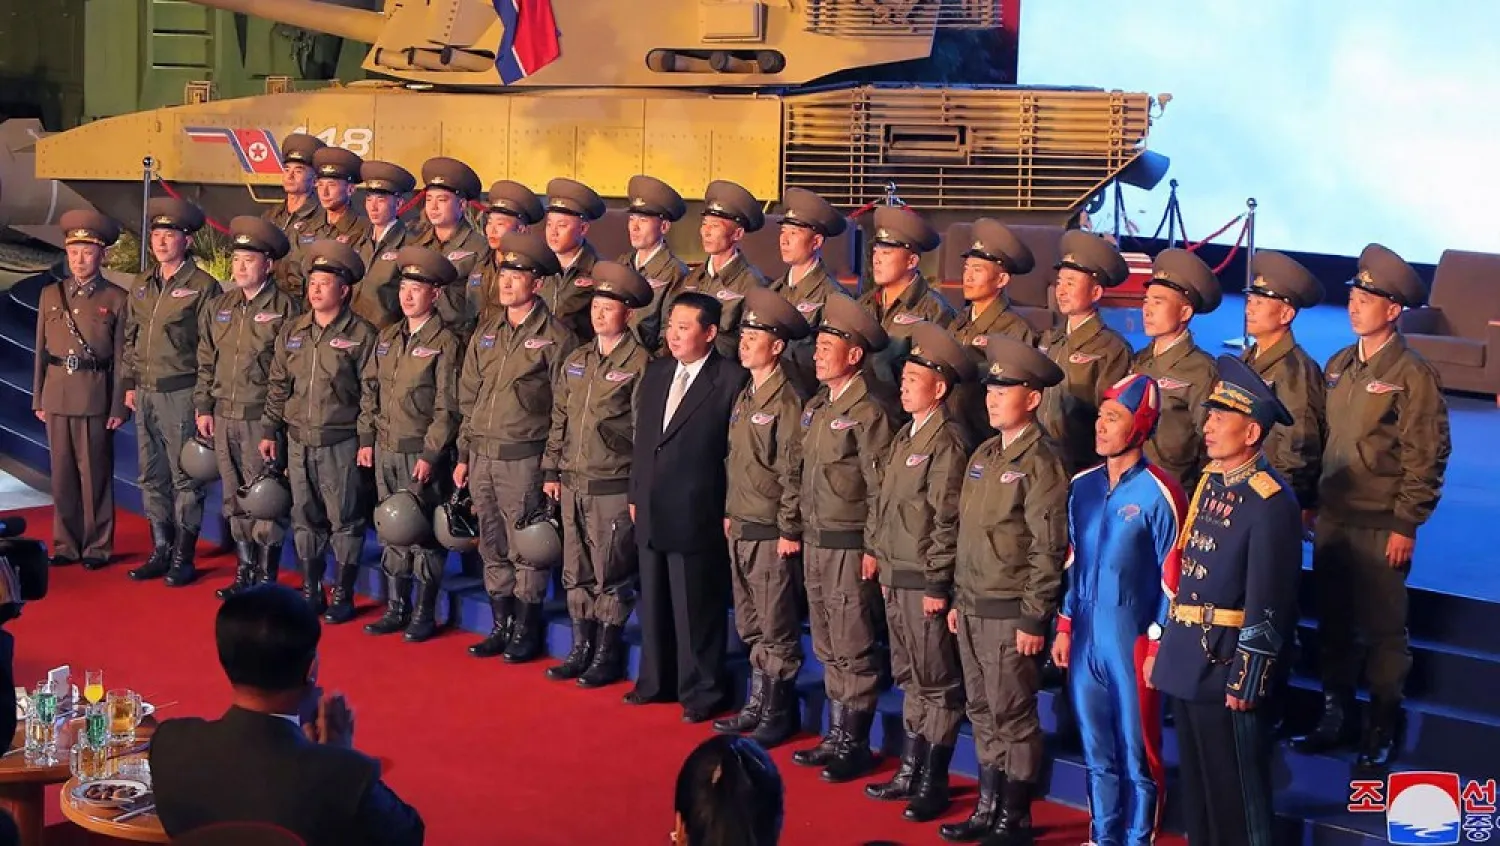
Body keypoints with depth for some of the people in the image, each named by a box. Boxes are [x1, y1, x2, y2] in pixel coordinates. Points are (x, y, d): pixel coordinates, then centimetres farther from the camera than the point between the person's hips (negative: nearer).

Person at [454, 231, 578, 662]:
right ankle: (501, 626, 23)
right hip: (482, 456, 6)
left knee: (526, 549, 1)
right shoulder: (486, 331, 12)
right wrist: (463, 455, 13)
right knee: (493, 547, 12)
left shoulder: (555, 337, -6)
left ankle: (527, 631, 12)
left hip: (524, 459, -6)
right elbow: (468, 396, 16)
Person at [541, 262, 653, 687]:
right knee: (577, 572, 12)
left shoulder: (639, 364, -8)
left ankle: (608, 656, 11)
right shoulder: (575, 361, 12)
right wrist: (551, 470, 12)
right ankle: (580, 650, 22)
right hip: (573, 484, 6)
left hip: (614, 487, -6)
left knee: (612, 574, 1)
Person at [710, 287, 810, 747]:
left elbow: (793, 471, -15)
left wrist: (789, 530, -15)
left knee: (776, 628, 1)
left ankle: (778, 715, 11)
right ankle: (758, 705, 26)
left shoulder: (787, 401, -14)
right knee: (750, 626, 16)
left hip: (771, 532, -9)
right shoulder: (744, 398, 12)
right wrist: (730, 514, 16)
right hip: (741, 528, 9)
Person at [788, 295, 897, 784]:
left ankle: (855, 744, 7)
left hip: (850, 545, -8)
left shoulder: (869, 413, -13)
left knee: (853, 650, -2)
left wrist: (873, 549, -16)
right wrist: (800, 531, 14)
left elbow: (879, 488, -14)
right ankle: (836, 736, 23)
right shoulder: (815, 408, 12)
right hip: (815, 541, 8)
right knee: (827, 648, 14)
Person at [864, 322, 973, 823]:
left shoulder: (947, 442, -14)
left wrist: (937, 584, -18)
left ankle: (933, 783, 7)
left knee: (936, 683, 0)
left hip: (925, 581, -9)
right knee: (909, 678, 16)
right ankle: (912, 770, 26)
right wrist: (884, 566, 16)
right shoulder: (906, 436, 14)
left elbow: (948, 520, -17)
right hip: (897, 578, 9)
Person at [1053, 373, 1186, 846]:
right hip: (1085, 638, 6)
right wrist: (1064, 627, 13)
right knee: (1097, 750, 16)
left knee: (1138, 754, 5)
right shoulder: (1083, 486, 7)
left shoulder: (1159, 494, -12)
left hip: (1132, 642, -6)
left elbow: (1171, 579, -10)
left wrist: (1157, 647, -10)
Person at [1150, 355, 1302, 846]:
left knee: (1237, 789, 3)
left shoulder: (1270, 501, -16)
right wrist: (1163, 648, 16)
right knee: (1195, 782, 18)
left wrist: (1248, 681, -19)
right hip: (1186, 662, 8)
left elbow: (1268, 603, -19)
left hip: (1229, 667, -8)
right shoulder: (1208, 483, 9)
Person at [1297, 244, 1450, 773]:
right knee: (1332, 620, 13)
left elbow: (1426, 458, -12)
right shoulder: (1338, 366, 8)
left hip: (1380, 526, -6)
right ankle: (1335, 711, 27)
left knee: (1382, 628, 3)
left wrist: (1406, 526, -13)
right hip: (1332, 516, 6)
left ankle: (1383, 725, 16)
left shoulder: (1412, 376, -11)